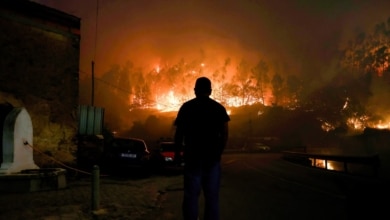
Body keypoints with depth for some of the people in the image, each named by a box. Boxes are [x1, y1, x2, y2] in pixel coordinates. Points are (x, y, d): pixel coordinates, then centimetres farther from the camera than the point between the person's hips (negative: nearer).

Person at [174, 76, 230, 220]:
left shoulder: (186, 107, 2)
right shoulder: (219, 108, 5)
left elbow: (179, 132, -2)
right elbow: (225, 133, 0)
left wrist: (179, 150, 14)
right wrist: (219, 152, 12)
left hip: (193, 156, -1)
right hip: (213, 157, 1)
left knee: (191, 195, 5)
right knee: (212, 195, 7)